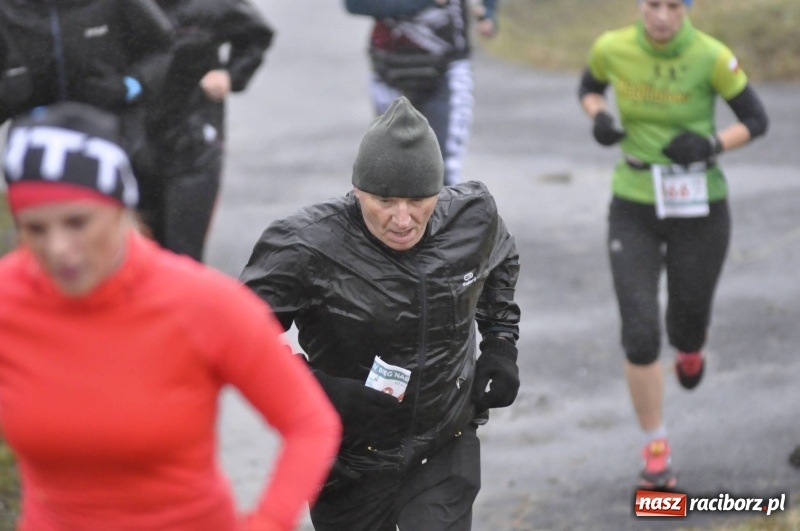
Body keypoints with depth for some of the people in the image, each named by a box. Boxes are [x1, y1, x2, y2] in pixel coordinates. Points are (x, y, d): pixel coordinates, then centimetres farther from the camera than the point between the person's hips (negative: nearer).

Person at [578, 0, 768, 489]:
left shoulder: (712, 57, -16)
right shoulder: (613, 48, -8)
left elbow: (756, 121, -5)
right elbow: (590, 86, 14)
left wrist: (711, 144, -23)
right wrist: (599, 118, -8)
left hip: (699, 209, -1)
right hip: (634, 208, 1)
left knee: (688, 324, 14)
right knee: (640, 335, -9)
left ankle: (690, 350, 55)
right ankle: (656, 450, 10)